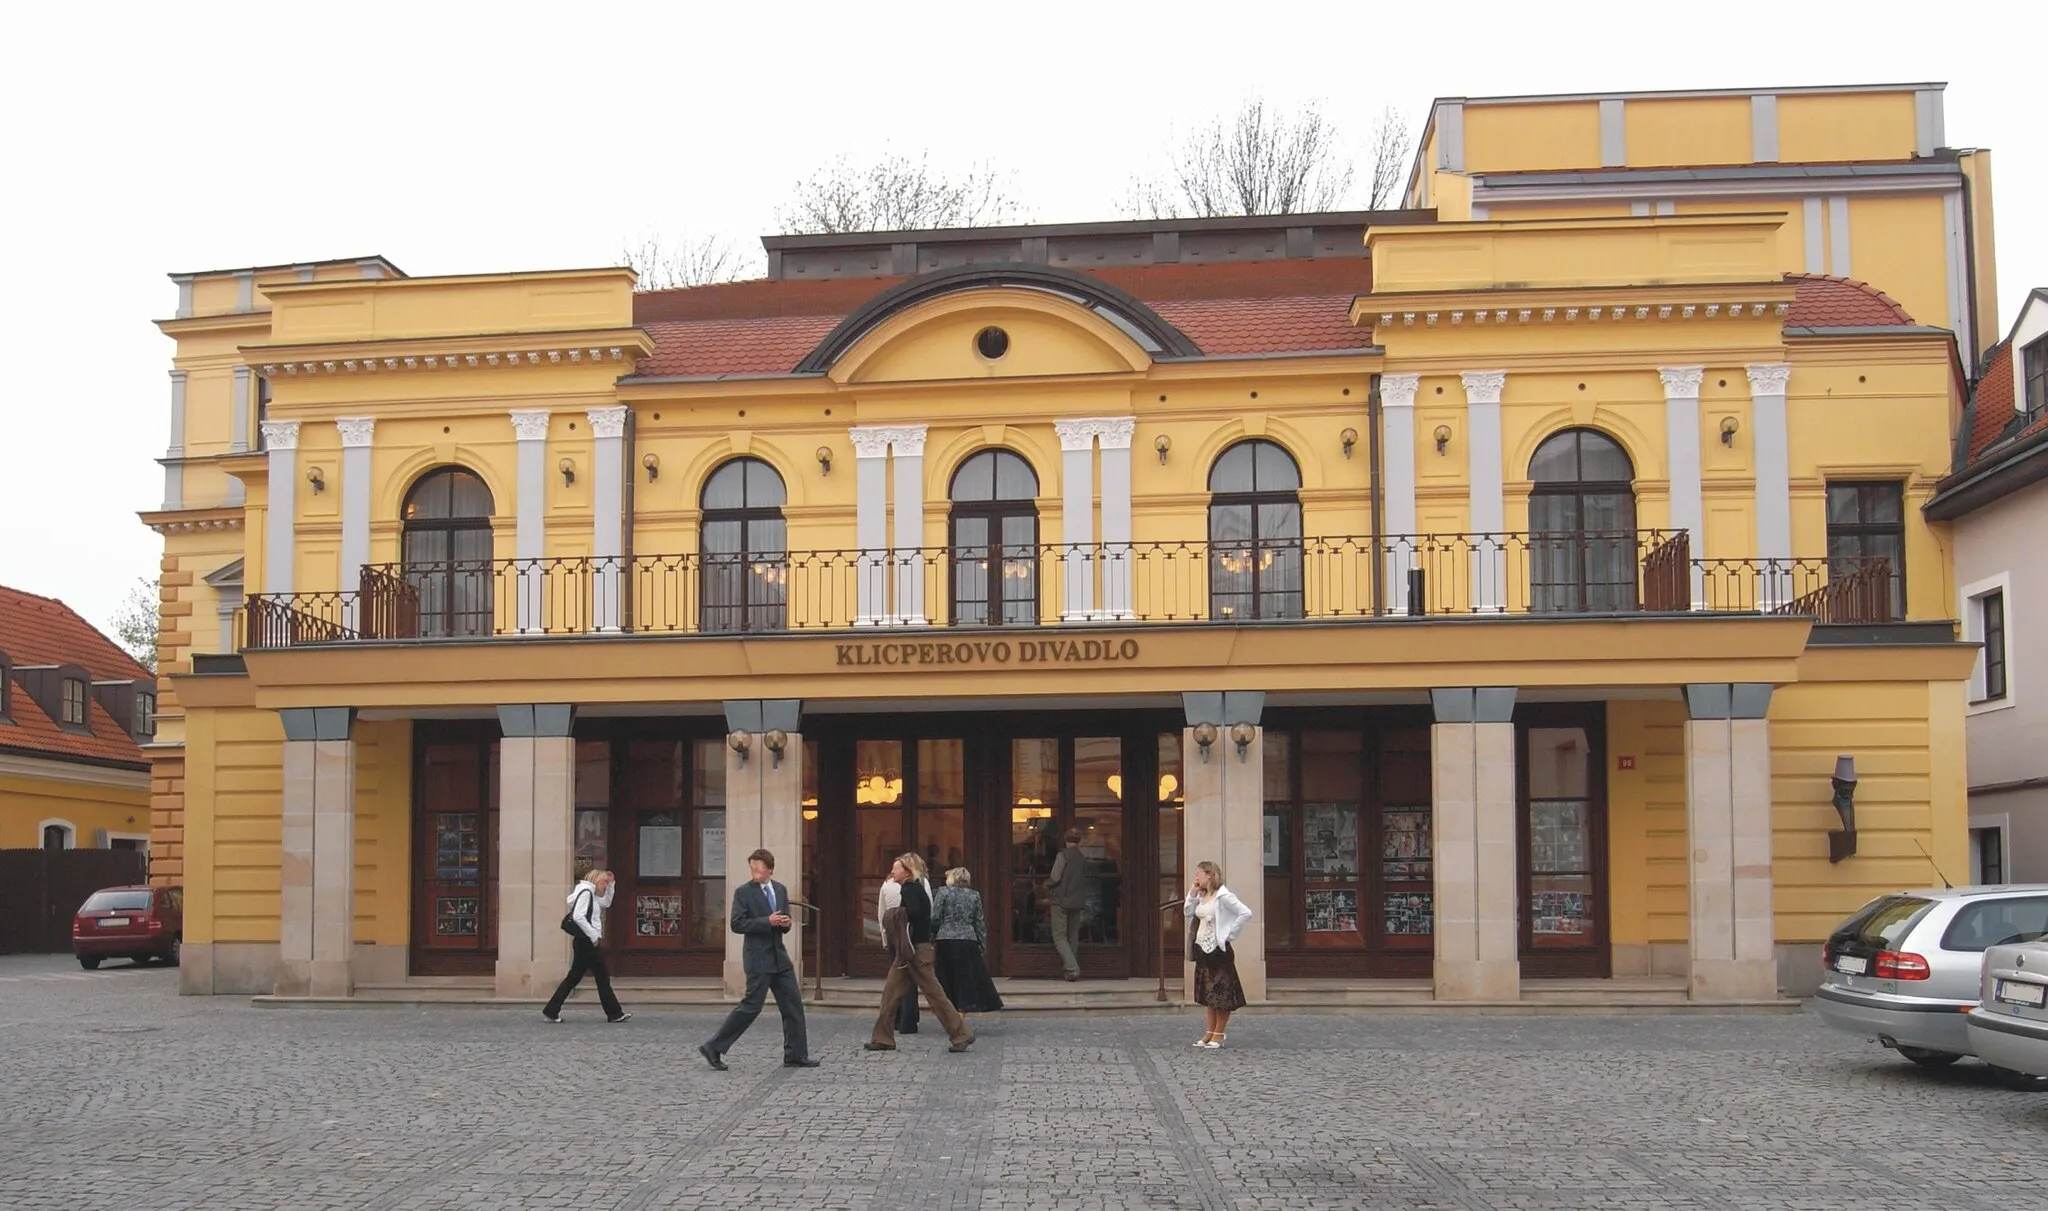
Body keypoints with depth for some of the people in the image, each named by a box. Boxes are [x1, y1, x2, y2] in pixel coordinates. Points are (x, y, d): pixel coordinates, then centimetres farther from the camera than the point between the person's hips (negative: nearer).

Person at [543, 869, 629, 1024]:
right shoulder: (585, 892, -12)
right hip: (586, 941, -10)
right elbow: (578, 917, -23)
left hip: (584, 942, 10)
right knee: (602, 976, -2)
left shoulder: (591, 895, 17)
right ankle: (614, 1014, 3)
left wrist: (611, 884, 19)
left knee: (574, 976, 11)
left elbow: (606, 902, 32)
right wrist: (593, 935, -19)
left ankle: (552, 1011, 10)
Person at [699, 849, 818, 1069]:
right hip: (758, 958, -7)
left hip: (779, 956, 7)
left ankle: (796, 1056, 12)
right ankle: (713, 1048, 1)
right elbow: (737, 924, -15)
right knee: (751, 1006, -8)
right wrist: (767, 922, -21)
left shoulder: (781, 890, 11)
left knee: (793, 1005, 5)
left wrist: (786, 923, -5)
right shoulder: (743, 893, -7)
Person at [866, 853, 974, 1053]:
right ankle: (883, 1038, 13)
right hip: (909, 951, 10)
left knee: (934, 993, -5)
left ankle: (961, 1034, 0)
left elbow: (913, 911, -29)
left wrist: (895, 916, -12)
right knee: (890, 992, 9)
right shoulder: (915, 889, 16)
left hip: (915, 951, -10)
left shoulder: (910, 889, -13)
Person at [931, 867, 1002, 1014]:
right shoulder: (974, 896, 9)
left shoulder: (943, 892, 0)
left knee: (946, 981, 5)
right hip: (968, 941, 2)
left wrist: (933, 939, 6)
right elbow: (979, 922, 8)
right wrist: (982, 944, 13)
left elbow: (935, 918, -5)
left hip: (945, 941, -2)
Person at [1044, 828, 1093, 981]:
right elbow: (1087, 881, 13)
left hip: (1061, 901, -5)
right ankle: (1073, 967, 12)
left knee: (1059, 936, -4)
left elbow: (1055, 878, -14)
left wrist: (1046, 884, 6)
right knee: (1073, 936, 12)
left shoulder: (1063, 855, -10)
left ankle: (1072, 968, -17)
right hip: (1077, 903, 5)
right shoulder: (1083, 859, 8)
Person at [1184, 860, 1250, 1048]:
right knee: (1208, 993, 14)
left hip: (1218, 950, -9)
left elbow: (1246, 913, -21)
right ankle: (1210, 1031, 21)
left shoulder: (1222, 896, -14)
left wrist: (1230, 935, -15)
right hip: (1202, 950, 9)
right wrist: (1192, 894, 3)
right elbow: (1187, 913, 13)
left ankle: (1219, 1034, 5)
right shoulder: (1201, 896, 11)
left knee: (1221, 993, 0)